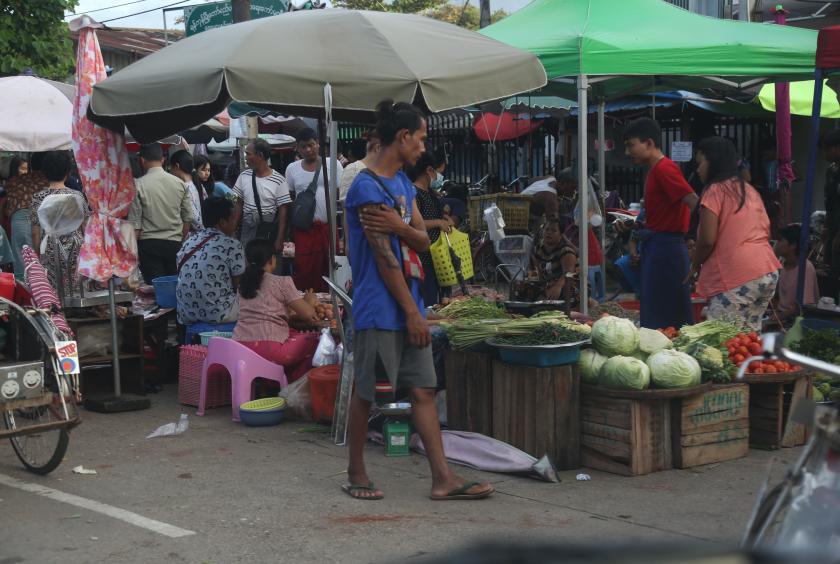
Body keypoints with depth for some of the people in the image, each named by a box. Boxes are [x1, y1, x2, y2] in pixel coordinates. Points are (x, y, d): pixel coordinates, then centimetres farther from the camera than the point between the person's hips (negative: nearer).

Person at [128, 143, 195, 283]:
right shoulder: (179, 183, 2)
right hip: (175, 243, 3)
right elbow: (188, 218, 6)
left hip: (149, 244, -3)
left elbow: (135, 223, -7)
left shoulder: (138, 185, -8)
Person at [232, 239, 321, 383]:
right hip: (269, 348, -7)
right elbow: (308, 313, 0)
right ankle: (291, 383, 15)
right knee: (315, 338, 12)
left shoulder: (244, 283, 18)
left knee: (295, 333, 29)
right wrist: (309, 300, 22)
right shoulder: (282, 282, -1)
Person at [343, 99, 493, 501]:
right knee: (366, 392, 4)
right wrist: (412, 312, -15)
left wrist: (399, 226, -14)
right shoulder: (367, 188, -14)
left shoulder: (403, 183, 15)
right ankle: (356, 474, 18)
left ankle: (443, 478, 6)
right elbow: (384, 257, -16)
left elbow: (423, 240, 10)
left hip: (407, 305, 9)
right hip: (380, 309, -9)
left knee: (423, 390, 5)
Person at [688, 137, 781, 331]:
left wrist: (695, 266, 5)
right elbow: (766, 231, 24)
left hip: (738, 277, -8)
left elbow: (707, 240, -11)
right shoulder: (750, 190, 20)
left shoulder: (715, 190, -4)